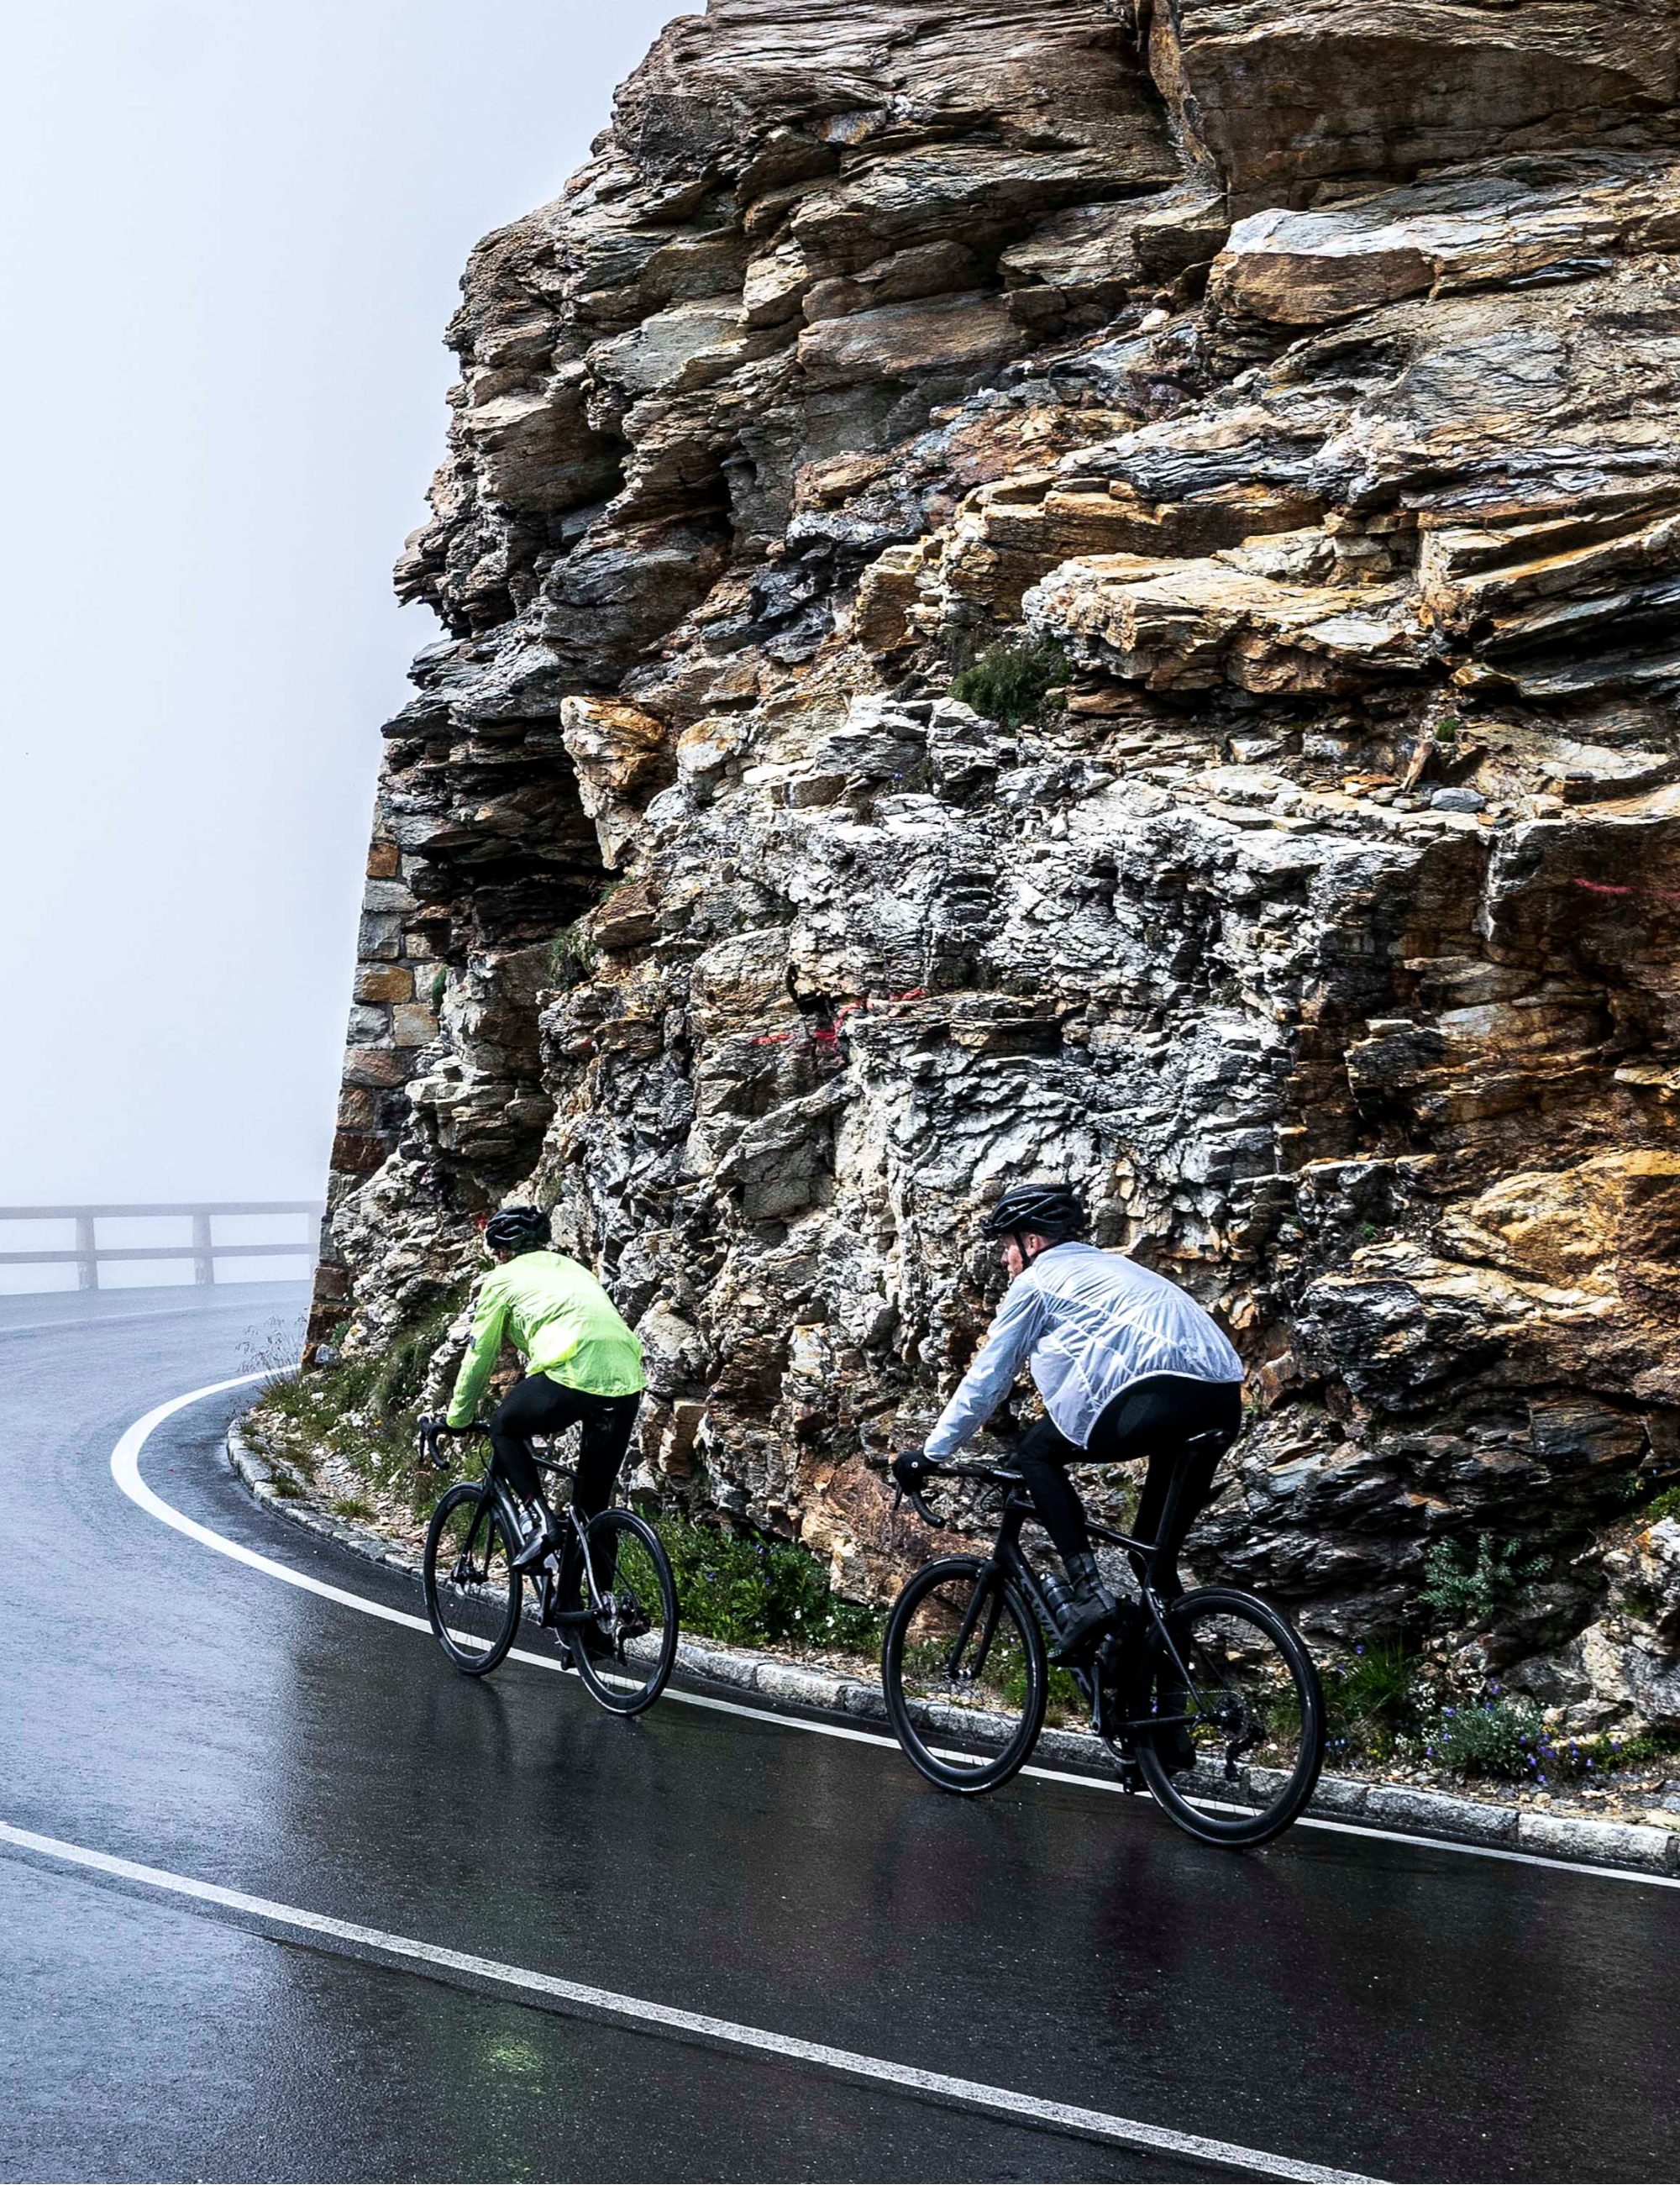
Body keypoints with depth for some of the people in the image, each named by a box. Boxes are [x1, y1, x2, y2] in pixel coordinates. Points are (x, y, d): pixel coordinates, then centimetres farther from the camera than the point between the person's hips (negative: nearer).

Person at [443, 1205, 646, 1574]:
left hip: (572, 1377, -6)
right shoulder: (572, 1268, 33)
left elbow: (480, 1356, 19)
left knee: (504, 1428, 23)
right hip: (629, 1384, 6)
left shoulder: (503, 1279, 16)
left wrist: (457, 1418, 33)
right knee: (594, 1506, 19)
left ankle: (540, 1522, 4)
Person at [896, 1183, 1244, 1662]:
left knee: (1036, 1453, 11)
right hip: (1225, 1404, 8)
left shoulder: (1037, 1280, 12)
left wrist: (929, 1453, 21)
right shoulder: (1112, 1265, 35)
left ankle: (1088, 1590, -1)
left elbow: (986, 1379, 13)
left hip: (1157, 1395, -8)